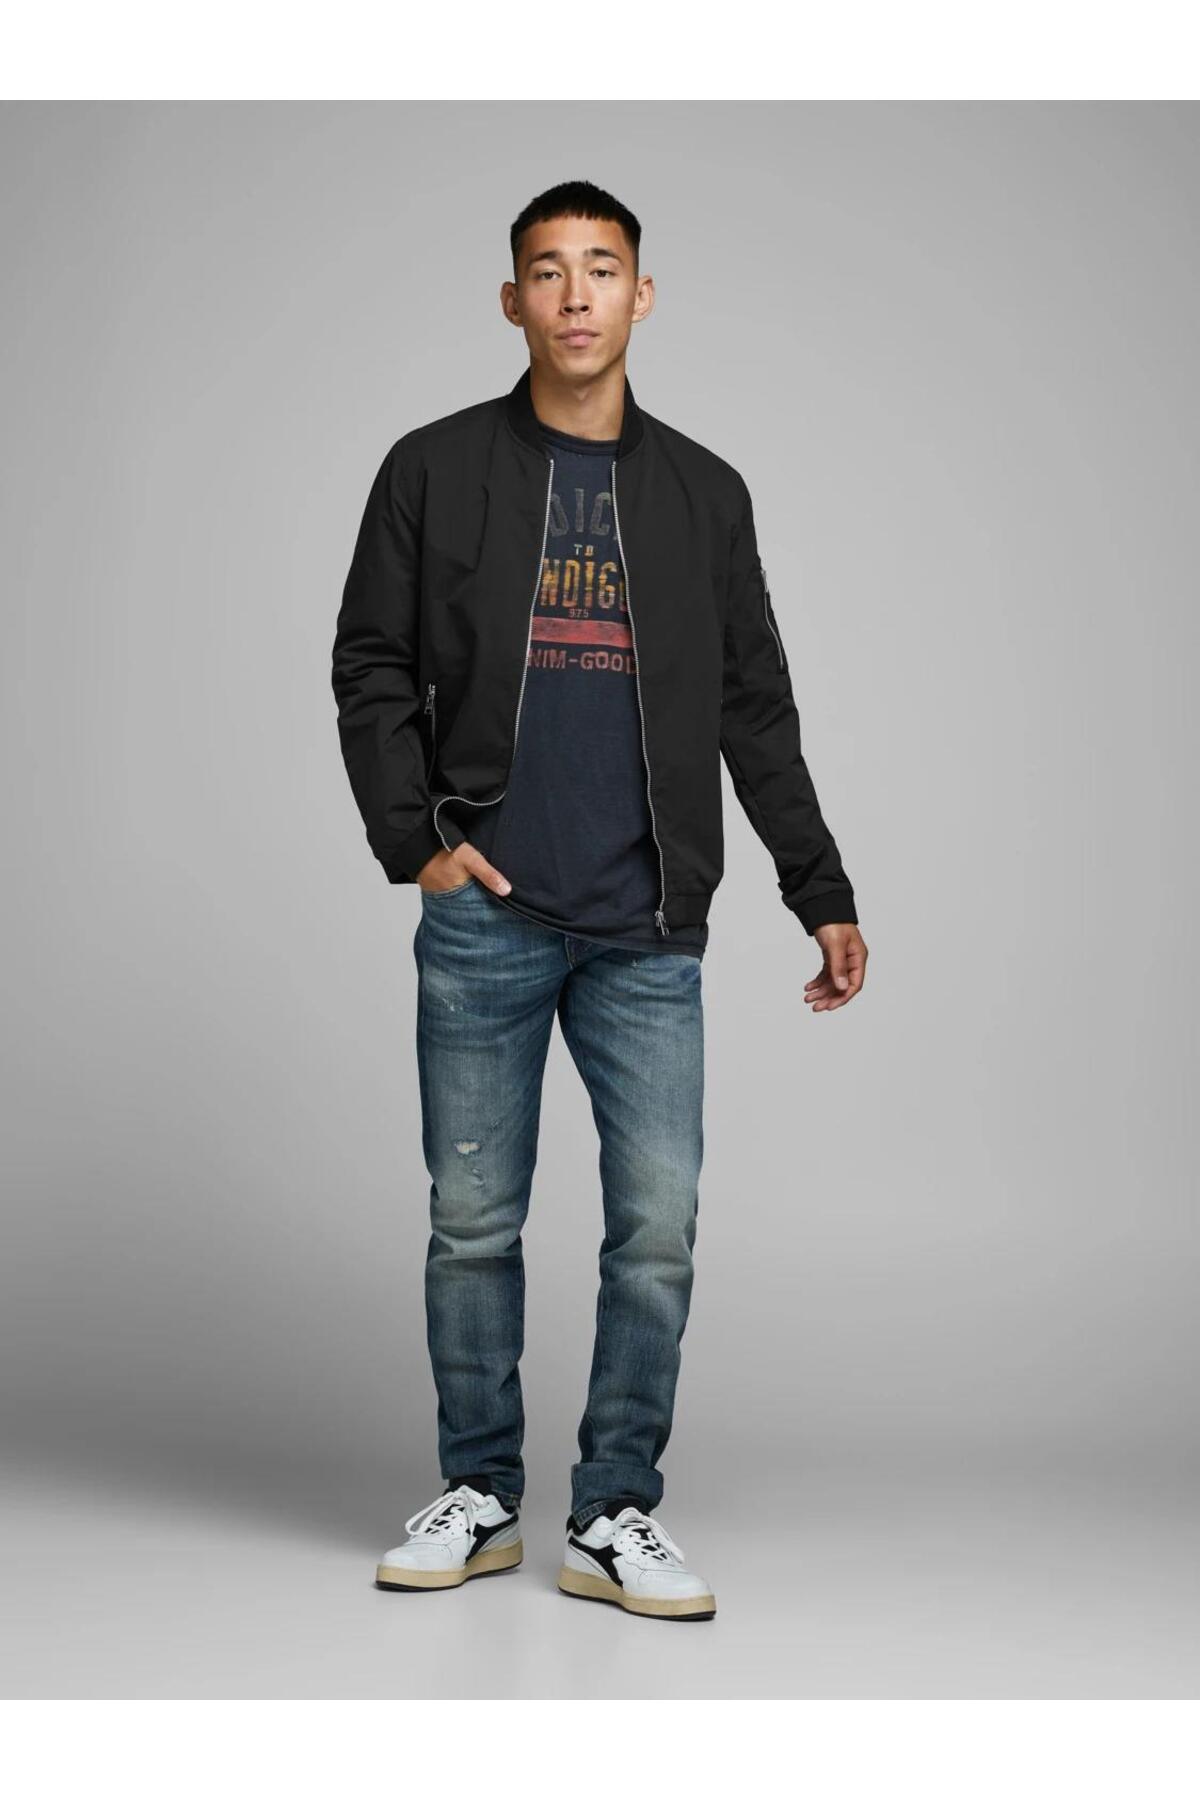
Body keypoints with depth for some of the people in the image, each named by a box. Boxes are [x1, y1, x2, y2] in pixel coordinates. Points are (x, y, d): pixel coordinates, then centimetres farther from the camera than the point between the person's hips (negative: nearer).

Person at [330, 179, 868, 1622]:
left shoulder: (702, 493, 11)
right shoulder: (436, 470, 6)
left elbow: (757, 713, 12)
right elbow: (371, 669, 6)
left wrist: (822, 893, 8)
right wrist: (412, 842, -6)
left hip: (650, 933, 1)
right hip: (485, 920, -1)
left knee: (659, 1224, -1)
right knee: (474, 1220, 5)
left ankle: (615, 1517, 11)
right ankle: (478, 1497, 20)